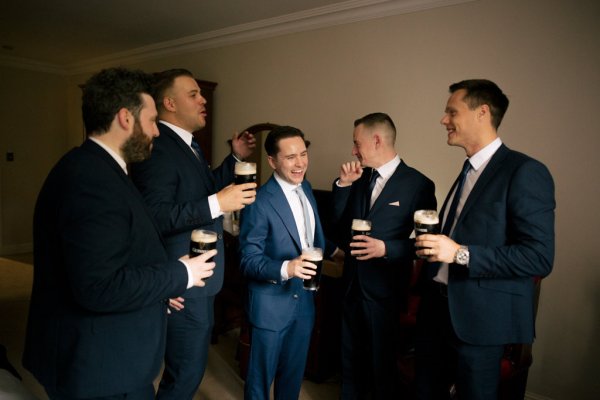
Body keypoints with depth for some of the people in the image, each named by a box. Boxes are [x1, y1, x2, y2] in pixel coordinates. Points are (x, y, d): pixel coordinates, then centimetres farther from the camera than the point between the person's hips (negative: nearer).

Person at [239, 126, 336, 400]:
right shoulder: (259, 202, -21)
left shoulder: (306, 188, 3)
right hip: (271, 303, -6)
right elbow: (248, 260, -21)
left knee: (294, 373, 24)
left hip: (305, 299, 7)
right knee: (261, 376, 14)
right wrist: (285, 268, -35)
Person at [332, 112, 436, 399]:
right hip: (352, 285, 6)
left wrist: (385, 248, -25)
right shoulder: (360, 177, 4)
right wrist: (343, 184, -7)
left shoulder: (418, 184, -14)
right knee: (350, 360, 22)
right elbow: (339, 223, 4)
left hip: (384, 289, -5)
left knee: (382, 364, 15)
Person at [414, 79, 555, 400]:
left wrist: (460, 253, -25)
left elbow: (539, 257, -21)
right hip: (439, 304, 8)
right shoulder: (469, 171, 12)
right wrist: (435, 244, 6)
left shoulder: (524, 171, -15)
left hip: (479, 315, -8)